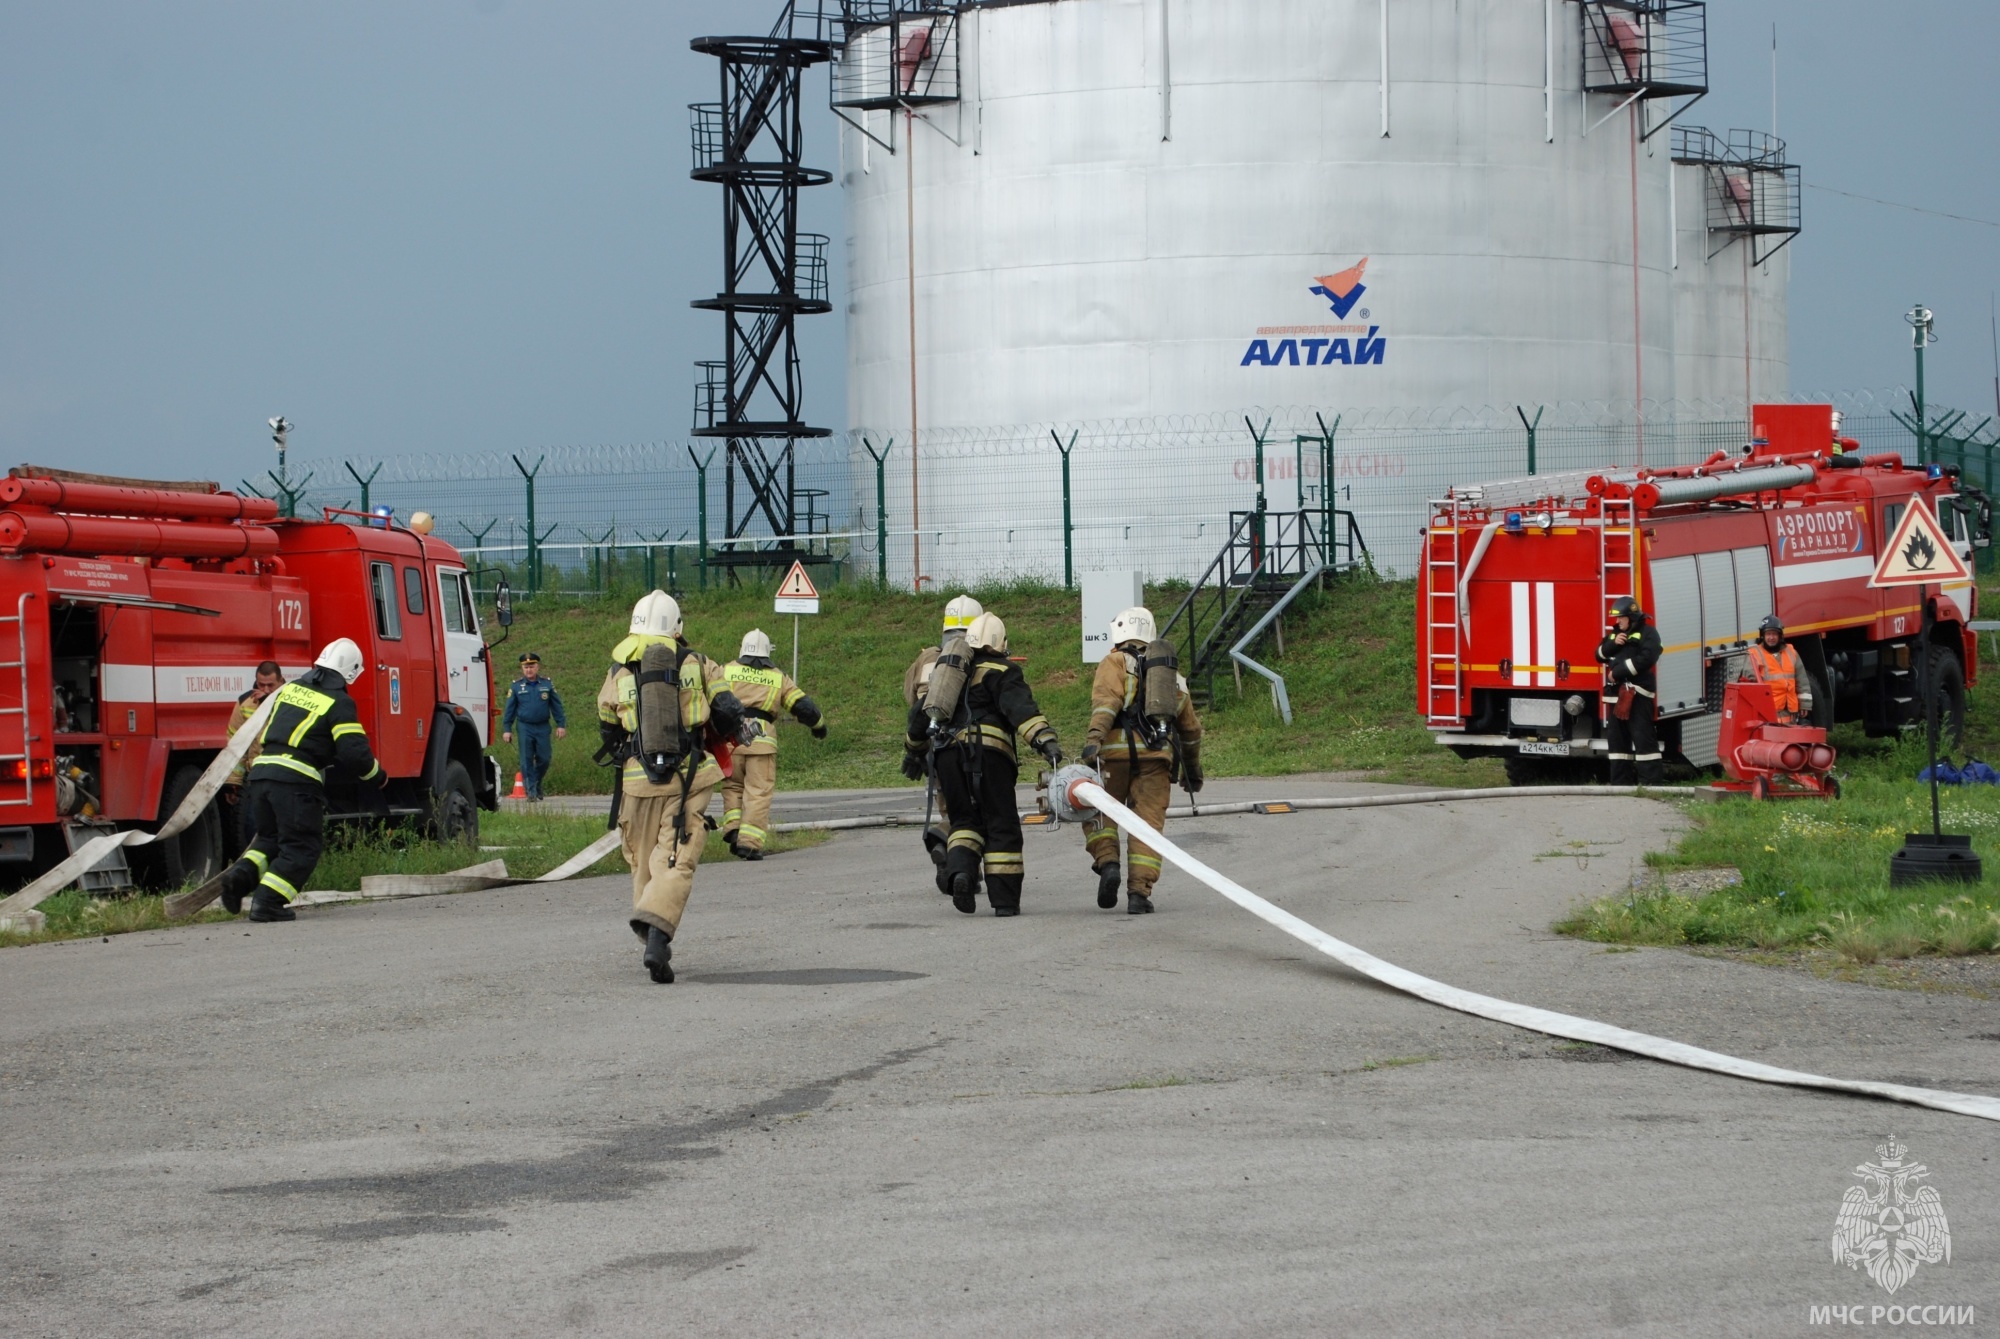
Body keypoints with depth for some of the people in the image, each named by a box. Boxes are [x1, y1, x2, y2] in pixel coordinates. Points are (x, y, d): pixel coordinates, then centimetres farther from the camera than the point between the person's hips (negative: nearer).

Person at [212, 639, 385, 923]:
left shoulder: (291, 688, 17)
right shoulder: (338, 703, -3)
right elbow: (355, 753, -9)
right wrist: (378, 775, 11)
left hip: (261, 772, 6)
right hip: (297, 781, -6)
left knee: (270, 837, 22)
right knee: (302, 847, 3)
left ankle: (241, 875, -2)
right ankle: (267, 902, -9)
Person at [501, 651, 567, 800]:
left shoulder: (547, 685, 5)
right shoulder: (516, 686, 3)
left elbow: (556, 706, 9)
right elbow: (509, 709, 6)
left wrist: (561, 725, 4)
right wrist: (507, 729, 2)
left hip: (543, 727, 1)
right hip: (524, 728, -1)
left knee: (544, 759, 3)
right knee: (527, 760, -3)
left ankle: (537, 784, 25)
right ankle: (531, 790, 0)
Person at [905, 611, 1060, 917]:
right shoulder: (1002, 672, 5)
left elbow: (920, 714, 30)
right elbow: (1021, 709, -13)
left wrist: (913, 751, 44)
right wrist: (1045, 740, -24)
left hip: (948, 753, 4)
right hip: (987, 752, -4)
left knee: (965, 819, 16)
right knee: (1001, 825, 2)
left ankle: (960, 868, -14)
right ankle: (1005, 900, -1)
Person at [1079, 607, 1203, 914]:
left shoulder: (1116, 663, 8)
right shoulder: (1171, 675, 25)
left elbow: (1106, 699, -13)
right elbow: (1191, 727, 33)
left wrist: (1094, 738, -26)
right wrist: (1193, 770, 44)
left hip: (1118, 751, -3)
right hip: (1158, 756, 3)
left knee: (1097, 812, 11)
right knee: (1148, 824, 3)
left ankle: (1107, 862, -12)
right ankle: (1139, 892, -5)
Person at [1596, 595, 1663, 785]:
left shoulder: (1647, 633, -3)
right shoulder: (1614, 633, 22)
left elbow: (1645, 659, -16)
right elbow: (1600, 655, 17)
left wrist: (1618, 673, -15)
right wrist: (1613, 644, -4)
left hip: (1637, 693, -8)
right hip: (1616, 694, 8)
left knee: (1643, 736, -12)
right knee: (1616, 736, 8)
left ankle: (1652, 780, -13)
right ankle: (1620, 780, 12)